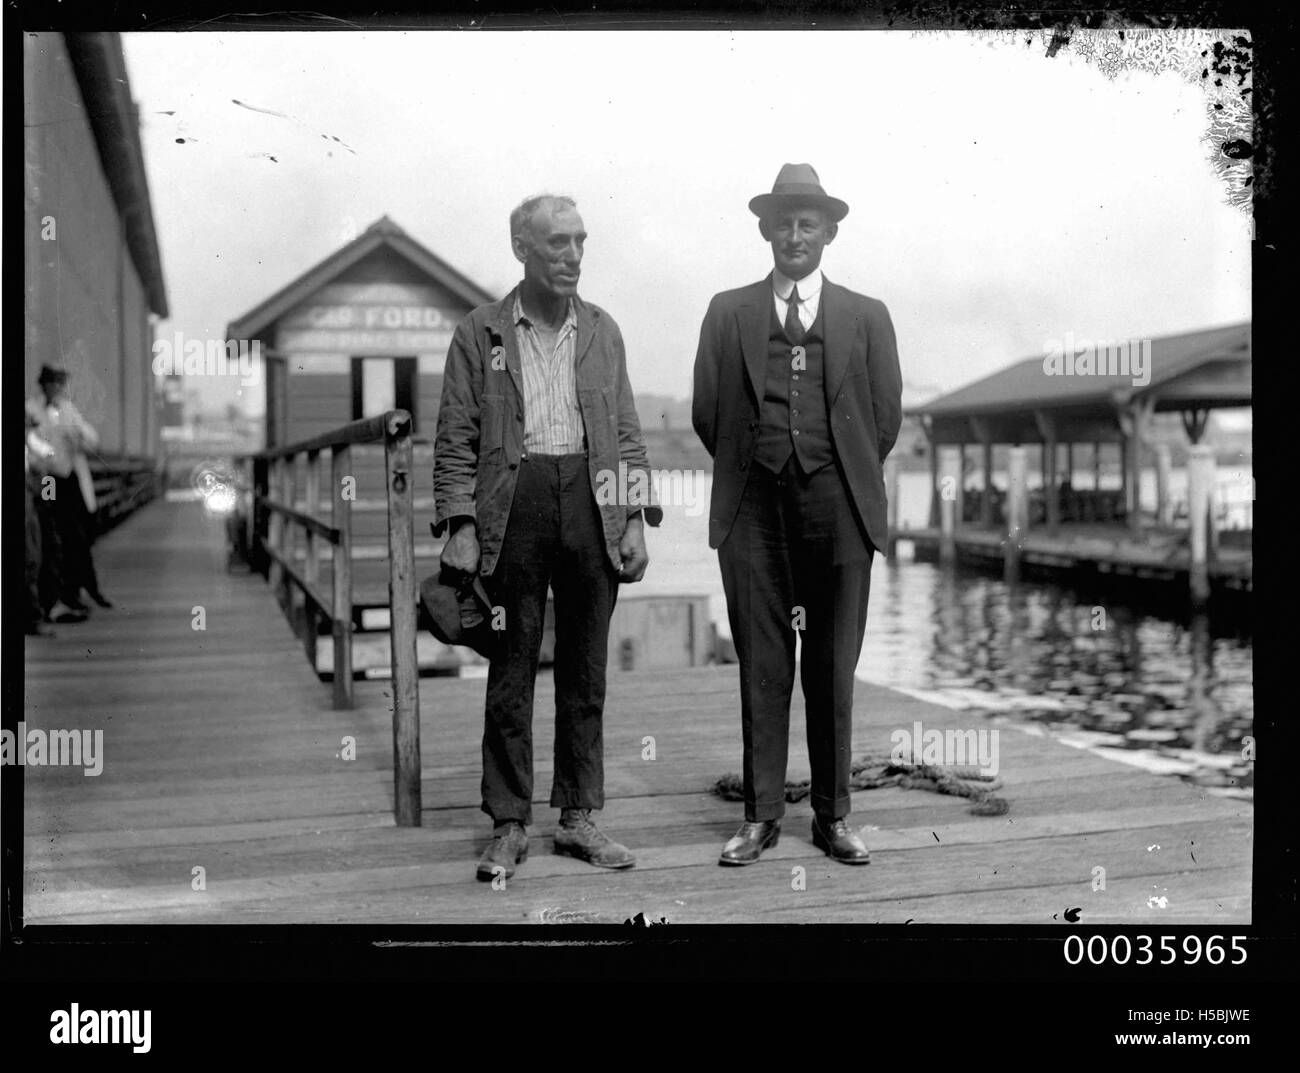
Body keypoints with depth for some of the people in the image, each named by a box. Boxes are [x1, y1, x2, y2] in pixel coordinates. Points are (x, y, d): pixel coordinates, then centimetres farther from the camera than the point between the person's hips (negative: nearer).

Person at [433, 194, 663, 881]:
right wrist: (460, 527, -8)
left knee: (585, 672, 7)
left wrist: (636, 518, 4)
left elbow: (627, 433, 13)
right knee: (511, 674, 1)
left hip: (591, 500, 3)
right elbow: (456, 439, 2)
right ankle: (509, 826, 11)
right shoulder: (480, 332, 5)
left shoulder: (602, 330, 14)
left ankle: (579, 818, 17)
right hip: (514, 503, -3)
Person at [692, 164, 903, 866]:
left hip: (836, 505, 0)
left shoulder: (866, 316, 10)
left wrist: (845, 475, 11)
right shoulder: (728, 313, 11)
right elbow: (706, 413, 10)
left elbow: (886, 417, 11)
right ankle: (761, 816, 11)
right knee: (761, 665, 2)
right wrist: (750, 467, 10)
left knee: (833, 668, 4)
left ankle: (832, 816, 13)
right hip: (754, 506, 0)